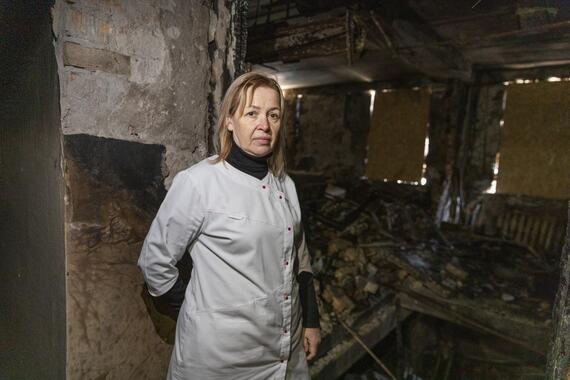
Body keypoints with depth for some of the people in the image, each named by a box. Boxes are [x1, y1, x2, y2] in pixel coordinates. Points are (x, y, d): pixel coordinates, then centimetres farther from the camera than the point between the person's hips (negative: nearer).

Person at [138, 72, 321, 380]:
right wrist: (196, 310, -1)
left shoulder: (285, 185, 0)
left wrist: (311, 321, 9)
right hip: (221, 353, -5)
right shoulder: (197, 182, -18)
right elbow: (154, 260, -9)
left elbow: (299, 259, 8)